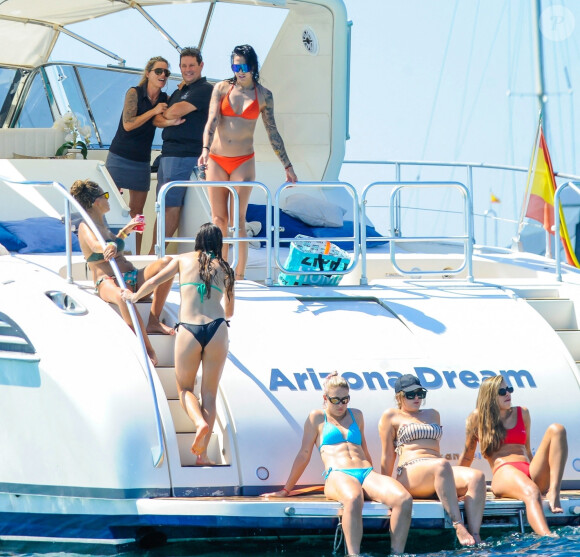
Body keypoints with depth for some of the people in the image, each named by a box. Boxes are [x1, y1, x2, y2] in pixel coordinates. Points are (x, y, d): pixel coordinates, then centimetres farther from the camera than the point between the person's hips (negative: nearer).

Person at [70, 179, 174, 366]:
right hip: (108, 282, -9)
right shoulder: (85, 227, -3)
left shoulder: (102, 223, 25)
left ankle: (154, 321, -17)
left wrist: (126, 230, 47)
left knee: (166, 262, -16)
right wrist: (109, 247, -46)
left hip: (132, 278, 9)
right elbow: (95, 245, -26)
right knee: (122, 296, -45)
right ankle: (148, 351, -45)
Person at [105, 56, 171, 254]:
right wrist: (153, 111, -19)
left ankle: (135, 254, 8)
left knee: (137, 209, 6)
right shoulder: (134, 93, -9)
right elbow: (128, 124, -15)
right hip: (120, 156, -5)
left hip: (142, 160, 5)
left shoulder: (164, 99, 6)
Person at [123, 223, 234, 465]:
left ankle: (200, 422, -16)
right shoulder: (224, 269, 18)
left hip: (188, 330, -1)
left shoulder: (184, 260, 14)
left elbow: (154, 282, 13)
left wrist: (134, 296, 32)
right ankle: (202, 453, 1)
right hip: (216, 329, 1)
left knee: (184, 388, 15)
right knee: (209, 394, 9)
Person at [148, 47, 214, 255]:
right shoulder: (179, 92, 22)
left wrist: (166, 115, 6)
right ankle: (155, 252, 7)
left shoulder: (205, 90, -7)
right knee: (164, 206, 7)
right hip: (168, 152, 9)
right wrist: (169, 121, -7)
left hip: (185, 155, -9)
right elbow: (157, 119, 16)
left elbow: (176, 111, -17)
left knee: (171, 206, -9)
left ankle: (154, 253, -9)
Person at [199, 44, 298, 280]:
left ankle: (239, 275, -3)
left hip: (243, 161, -1)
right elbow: (212, 120, -6)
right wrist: (205, 150, -23)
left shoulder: (263, 95, 3)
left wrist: (287, 166, 9)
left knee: (238, 219, -7)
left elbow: (272, 132, 9)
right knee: (218, 219, 3)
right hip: (216, 160, 1)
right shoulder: (222, 88, 4)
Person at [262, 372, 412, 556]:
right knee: (353, 499, -45)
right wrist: (286, 490, 14)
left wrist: (377, 481, 35)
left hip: (366, 473, 5)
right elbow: (304, 454, 15)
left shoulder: (356, 415, 27)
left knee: (404, 499, -30)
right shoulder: (317, 417, 15)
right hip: (337, 476, -5)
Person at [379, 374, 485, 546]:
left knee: (477, 476, -28)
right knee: (442, 466, -40)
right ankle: (459, 528, -50)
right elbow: (388, 456, 11)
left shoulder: (432, 414, 32)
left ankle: (475, 535, -44)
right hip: (410, 473, -5)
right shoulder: (391, 416, 15)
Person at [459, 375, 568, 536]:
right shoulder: (477, 417, 14)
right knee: (531, 493, -41)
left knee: (556, 430, -18)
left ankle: (554, 493, -36)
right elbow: (467, 454, 19)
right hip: (503, 473, -5)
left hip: (530, 472, 5)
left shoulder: (522, 413, 26)